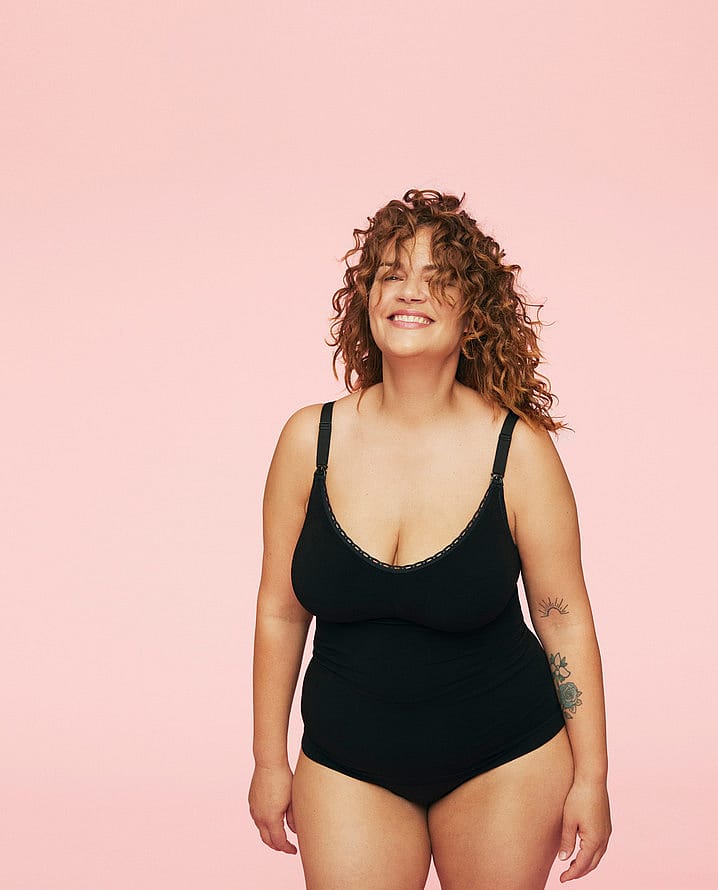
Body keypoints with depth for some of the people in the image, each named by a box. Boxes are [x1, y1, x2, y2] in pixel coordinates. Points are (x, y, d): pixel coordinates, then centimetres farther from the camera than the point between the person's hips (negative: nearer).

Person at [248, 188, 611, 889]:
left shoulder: (518, 448, -13)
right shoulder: (310, 440, -8)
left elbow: (564, 619, -5)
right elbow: (280, 610, 1)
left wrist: (591, 776, -1)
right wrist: (270, 761, 7)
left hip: (505, 759, -1)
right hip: (348, 765, 1)